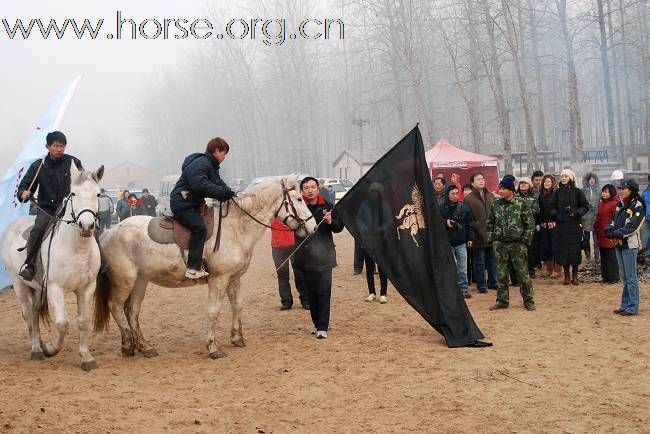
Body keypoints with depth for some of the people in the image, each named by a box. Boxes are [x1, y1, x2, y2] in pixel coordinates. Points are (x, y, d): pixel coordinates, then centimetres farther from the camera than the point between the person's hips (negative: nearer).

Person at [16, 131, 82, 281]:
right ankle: (29, 264, -19)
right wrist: (23, 194, -14)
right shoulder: (38, 166, 4)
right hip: (47, 208, -1)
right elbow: (24, 186, 9)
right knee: (38, 229, -27)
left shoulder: (73, 162, 4)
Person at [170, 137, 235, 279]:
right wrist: (224, 192, -30)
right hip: (182, 204, -11)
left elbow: (219, 183, 14)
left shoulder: (212, 167, 18)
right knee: (199, 227, -28)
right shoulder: (199, 164, -18)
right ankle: (193, 268, -32)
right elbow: (201, 185, -32)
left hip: (194, 204, 11)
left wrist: (229, 193, -6)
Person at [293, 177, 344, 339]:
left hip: (324, 257, -1)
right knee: (311, 292, 10)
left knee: (323, 292, -3)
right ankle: (317, 323, 22)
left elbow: (339, 227, 7)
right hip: (305, 257, 1)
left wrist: (331, 222, -13)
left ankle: (322, 327, -1)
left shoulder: (327, 206, 2)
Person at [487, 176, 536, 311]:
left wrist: (525, 240, -8)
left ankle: (528, 300, 9)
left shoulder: (521, 204, -5)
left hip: (518, 244, -4)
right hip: (500, 244, 4)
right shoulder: (496, 205, 6)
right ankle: (502, 300, 17)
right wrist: (492, 238, 7)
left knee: (523, 273, -1)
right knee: (501, 274, 8)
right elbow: (489, 223, 17)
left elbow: (530, 224, -3)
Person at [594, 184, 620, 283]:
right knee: (603, 256, 12)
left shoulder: (615, 204, -11)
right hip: (601, 235, 8)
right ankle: (605, 276, 19)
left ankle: (613, 277, 6)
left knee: (611, 256, -2)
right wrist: (596, 228, 15)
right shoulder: (601, 204, 15)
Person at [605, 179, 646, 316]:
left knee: (630, 278, -3)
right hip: (619, 244, 8)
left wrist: (616, 234, -21)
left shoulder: (637, 206, -11)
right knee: (624, 277, 14)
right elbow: (614, 221, 15)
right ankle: (625, 305, 21)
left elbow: (631, 227, -18)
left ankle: (632, 308, 1)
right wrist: (610, 229, -5)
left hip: (629, 245, -8)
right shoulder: (621, 204, 13)